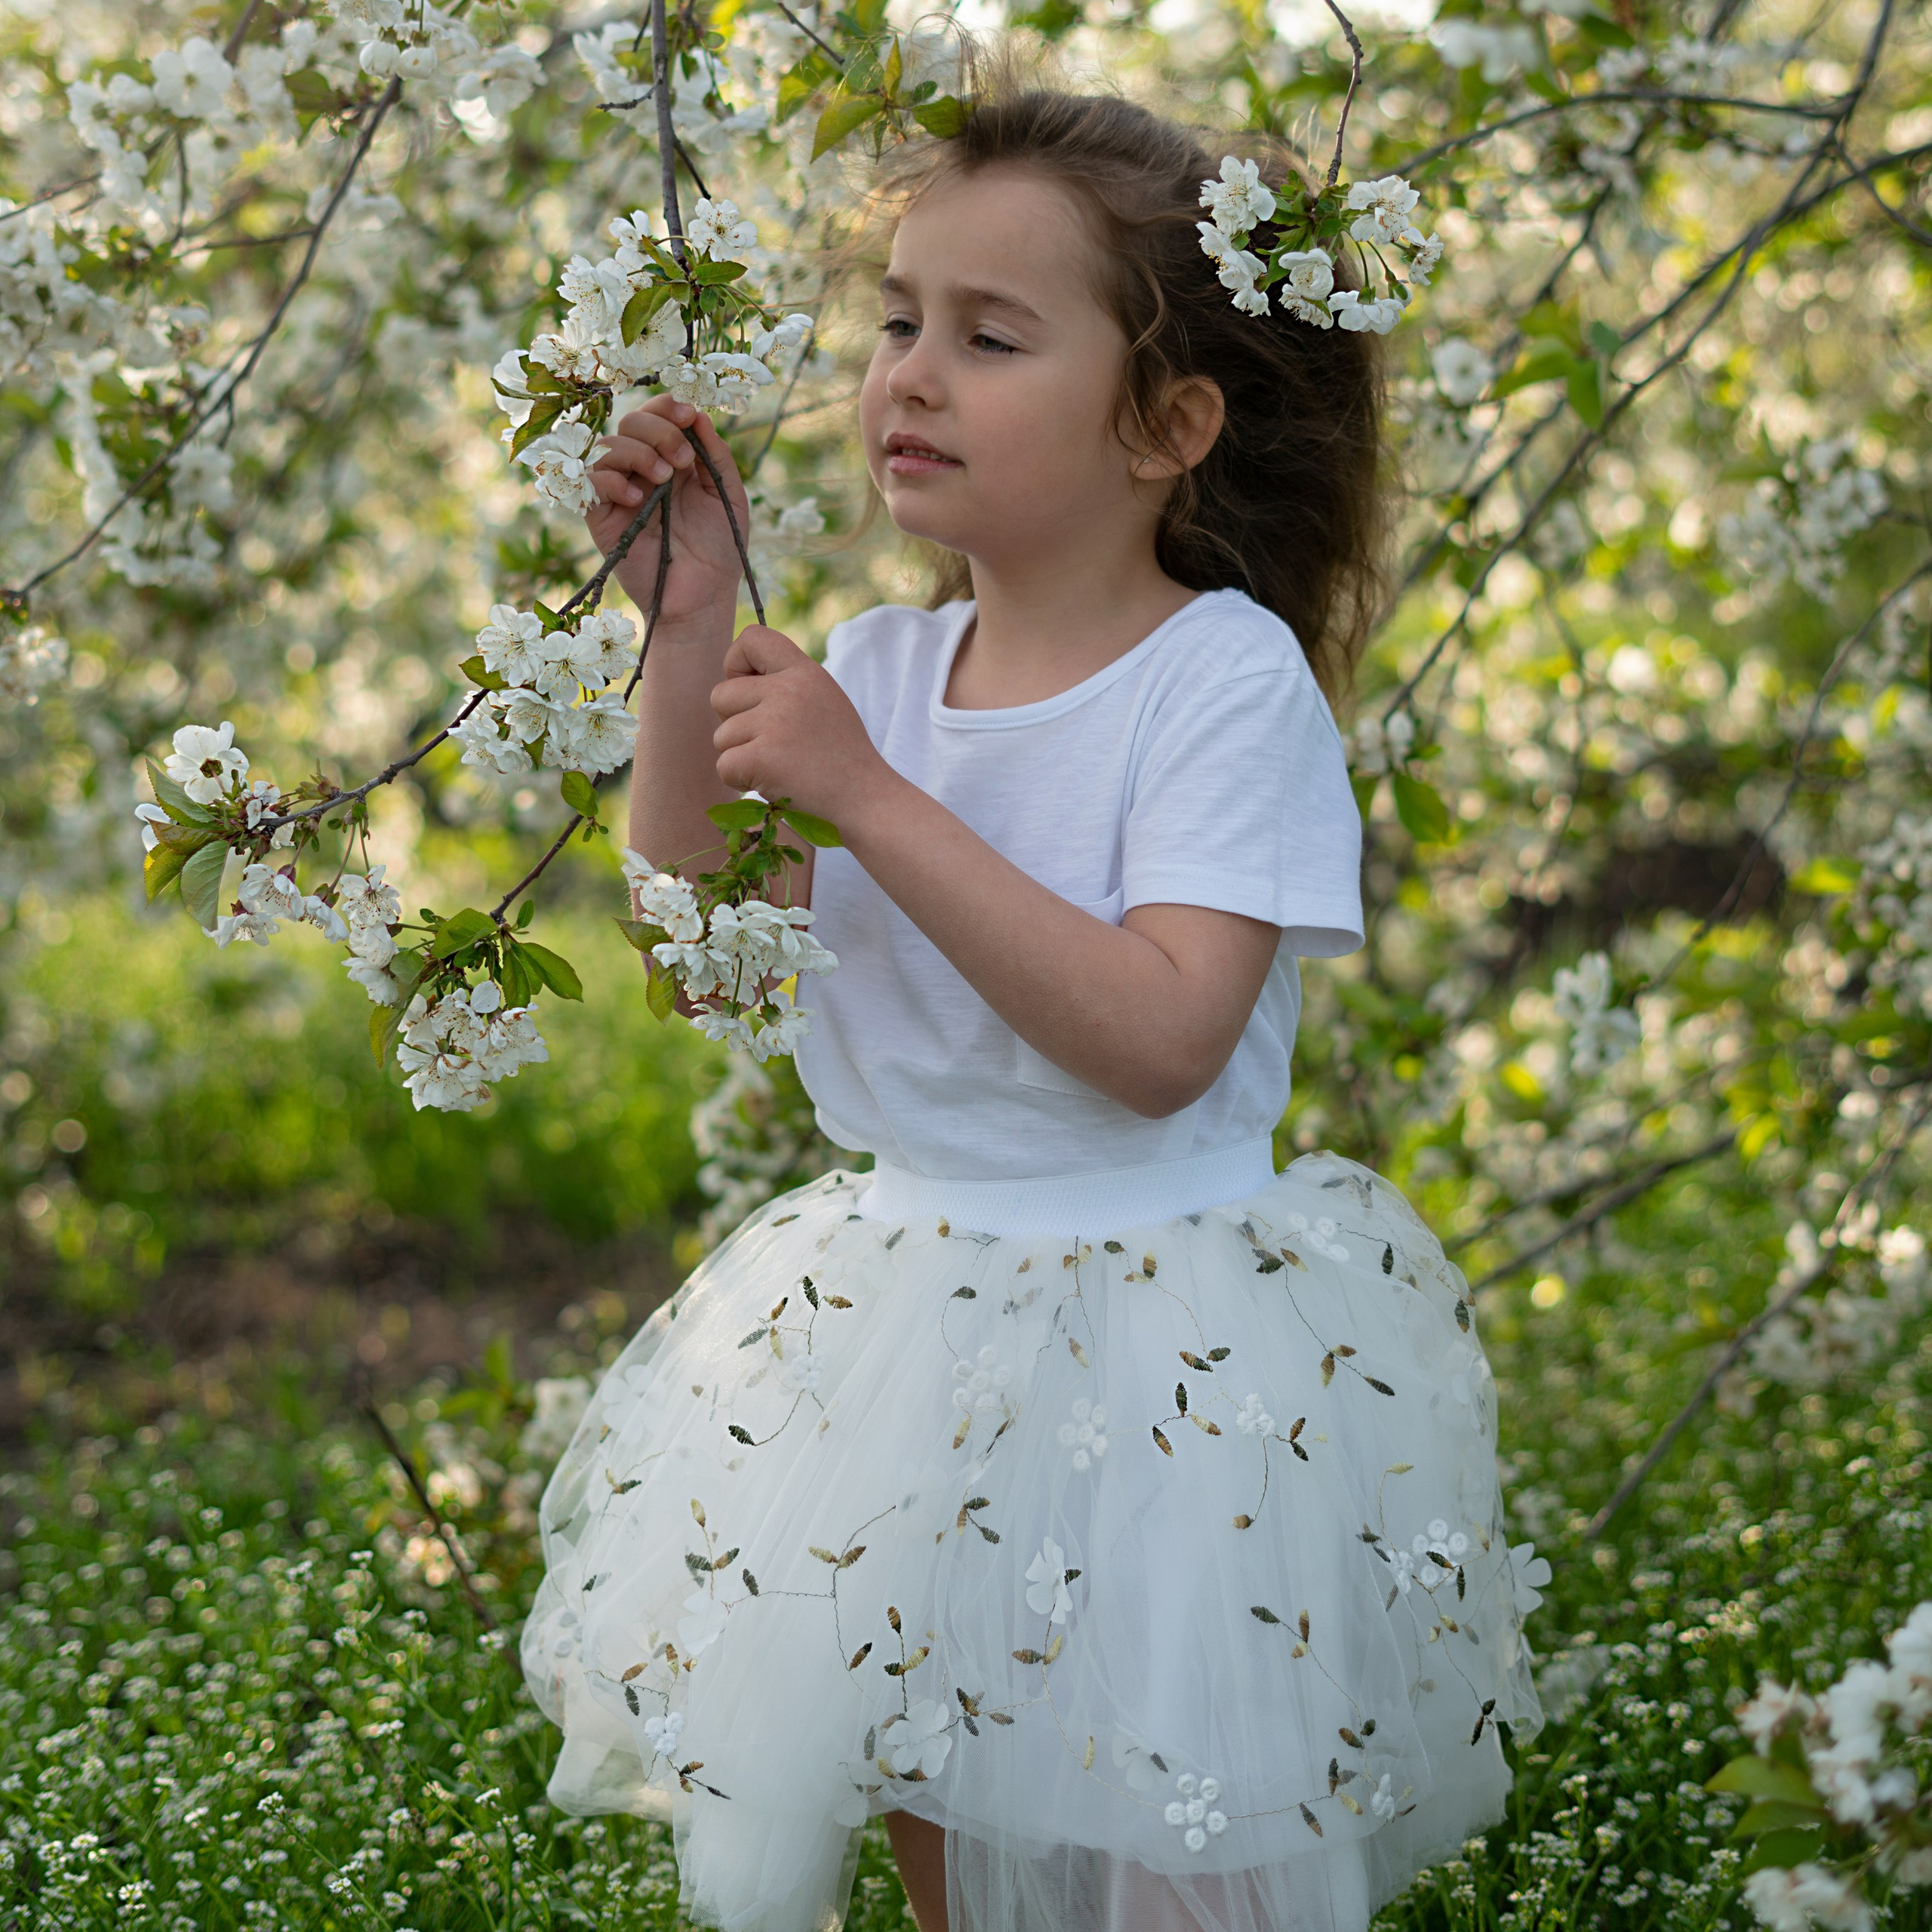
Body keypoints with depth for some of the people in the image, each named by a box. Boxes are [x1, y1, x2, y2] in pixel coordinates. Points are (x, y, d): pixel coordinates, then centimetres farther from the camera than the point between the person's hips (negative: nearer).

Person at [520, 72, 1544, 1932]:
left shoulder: (1231, 678, -16)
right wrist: (690, 630, -9)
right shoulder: (876, 668, 1)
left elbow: (1158, 1043, -26)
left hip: (1161, 1354, -6)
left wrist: (869, 797, -26)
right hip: (904, 1326, 6)